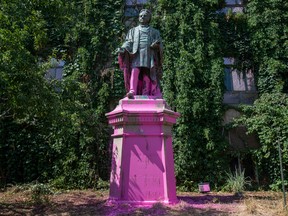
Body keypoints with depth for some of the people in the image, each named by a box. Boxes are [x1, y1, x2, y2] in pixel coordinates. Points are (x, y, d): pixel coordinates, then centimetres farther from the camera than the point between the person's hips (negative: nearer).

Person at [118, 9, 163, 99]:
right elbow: (128, 42, 12)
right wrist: (123, 49, -10)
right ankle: (132, 91, -36)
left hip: (149, 57, 1)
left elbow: (160, 46, 12)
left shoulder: (154, 32, 24)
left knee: (147, 76, -10)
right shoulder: (133, 31, 26)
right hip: (136, 55, 0)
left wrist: (157, 45, -13)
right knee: (134, 72, -22)